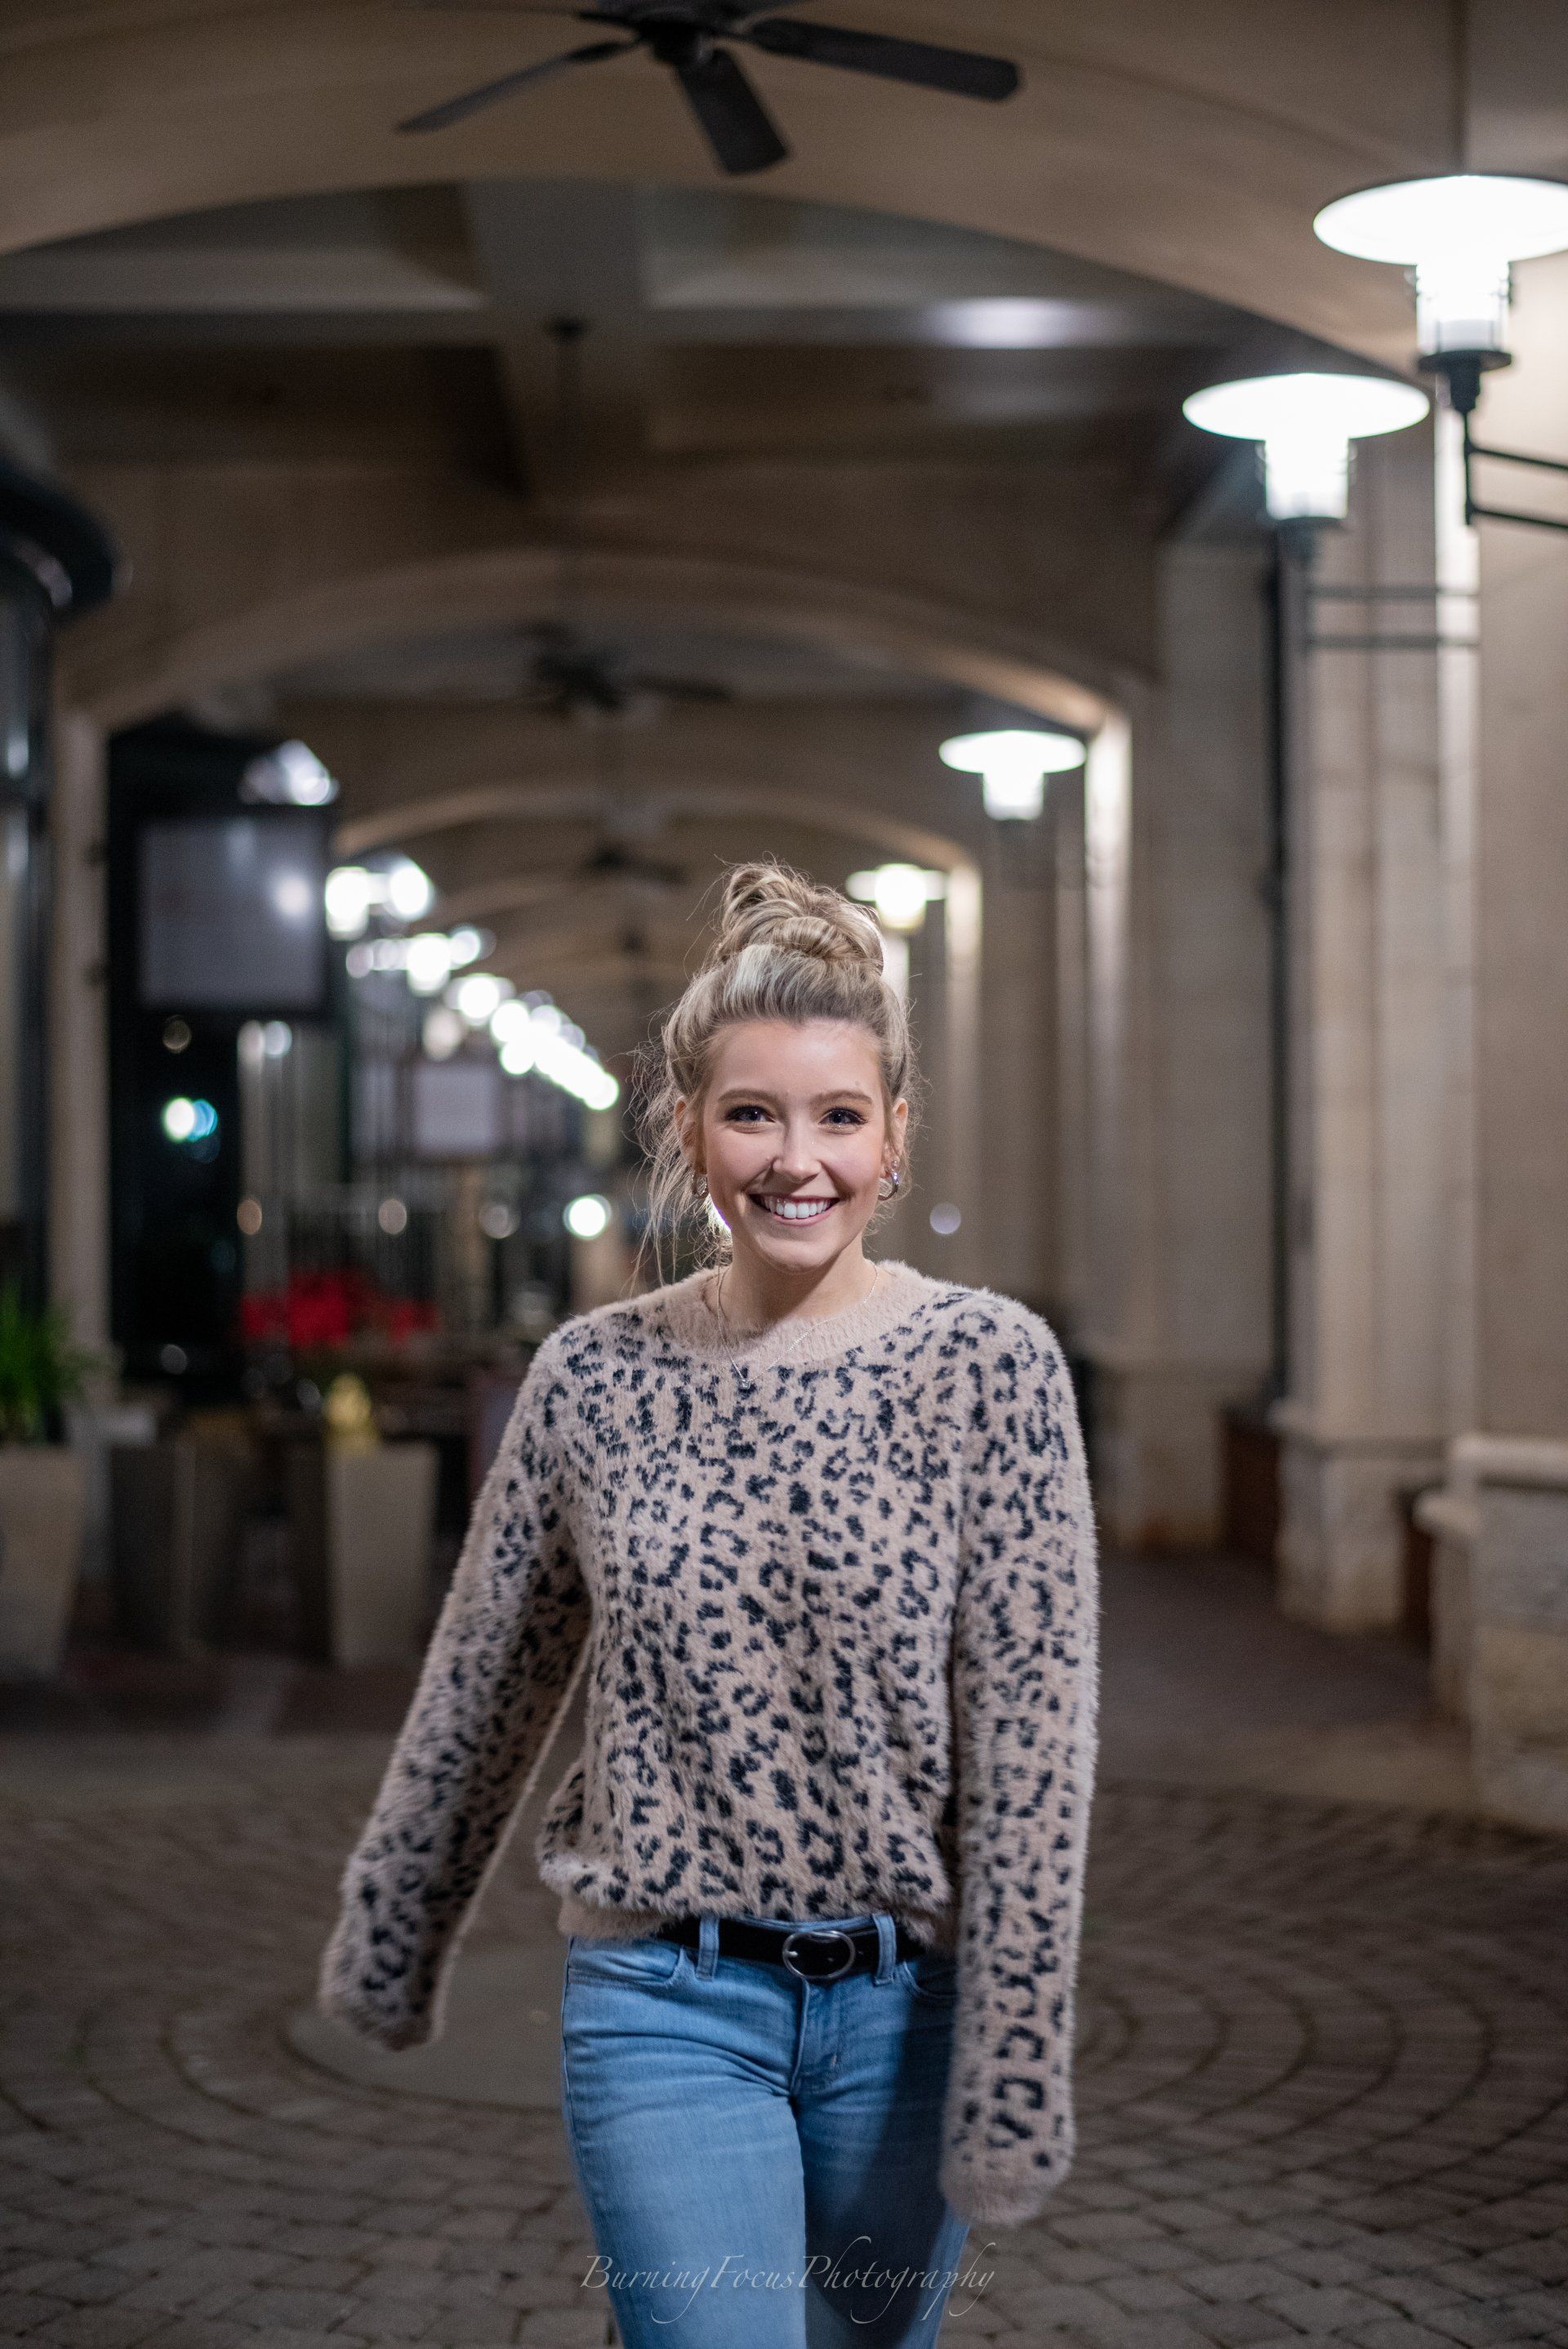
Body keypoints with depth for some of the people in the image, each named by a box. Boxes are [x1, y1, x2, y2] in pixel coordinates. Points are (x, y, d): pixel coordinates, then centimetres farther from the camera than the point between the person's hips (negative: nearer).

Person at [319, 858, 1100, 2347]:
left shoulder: (990, 1366, -7)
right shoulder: (593, 1380, -1)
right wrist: (390, 1942, 21)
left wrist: (1014, 2072, -13)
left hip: (904, 1993, 0)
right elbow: (480, 1694, 11)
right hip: (668, 2003, 0)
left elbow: (1033, 1739, -10)